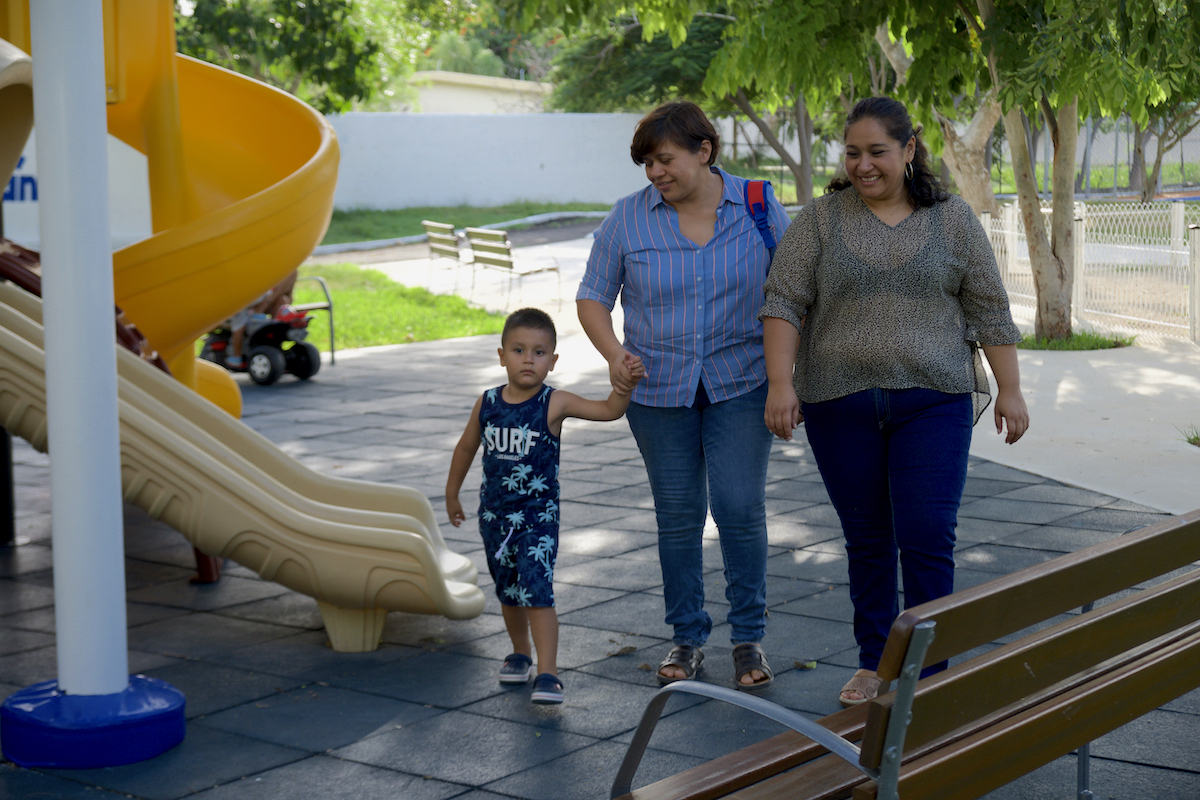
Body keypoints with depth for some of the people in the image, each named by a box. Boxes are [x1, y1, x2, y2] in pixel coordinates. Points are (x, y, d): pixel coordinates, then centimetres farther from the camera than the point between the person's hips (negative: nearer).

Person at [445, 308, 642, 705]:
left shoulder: (554, 404, -11)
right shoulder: (487, 403, -1)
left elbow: (609, 410, -18)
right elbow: (466, 448, 14)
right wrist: (452, 494, 22)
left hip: (538, 515, -4)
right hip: (494, 513, 4)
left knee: (537, 591, -15)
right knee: (508, 591, 18)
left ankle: (547, 673, -13)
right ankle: (520, 653, 39)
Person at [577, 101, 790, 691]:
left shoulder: (758, 207, -3)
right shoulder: (628, 219, -3)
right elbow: (593, 297, 3)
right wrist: (614, 355, -14)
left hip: (741, 383, -1)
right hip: (659, 389, 1)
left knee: (740, 508, -7)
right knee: (678, 514, 7)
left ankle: (748, 637, 10)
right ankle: (687, 636, 22)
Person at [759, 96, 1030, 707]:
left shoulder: (953, 221, 3)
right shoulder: (820, 220, 2)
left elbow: (989, 311, 5)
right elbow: (784, 302, -4)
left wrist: (1010, 390, 1)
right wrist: (781, 383, -14)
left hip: (931, 403, -1)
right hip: (840, 405, 1)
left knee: (927, 540, -6)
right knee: (866, 539, 9)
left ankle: (928, 675, 2)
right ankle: (874, 663, 22)